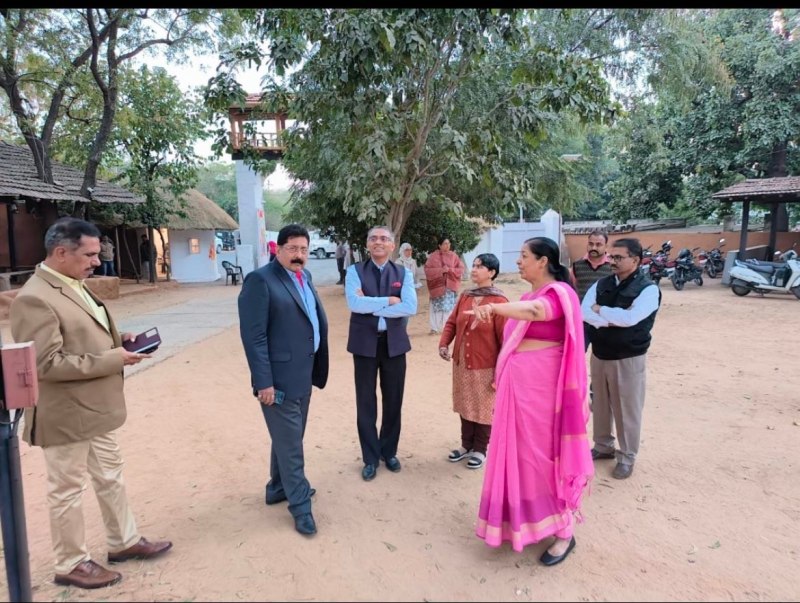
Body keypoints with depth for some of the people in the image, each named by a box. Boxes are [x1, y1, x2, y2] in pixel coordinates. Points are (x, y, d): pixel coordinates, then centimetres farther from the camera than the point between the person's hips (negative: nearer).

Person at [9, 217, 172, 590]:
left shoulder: (75, 286, 8)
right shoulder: (34, 299, -22)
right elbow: (46, 364, -26)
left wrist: (118, 339, 2)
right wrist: (112, 359, -24)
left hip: (95, 409, 9)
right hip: (65, 416, -9)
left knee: (110, 477, 20)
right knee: (67, 490, 10)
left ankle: (124, 541, 37)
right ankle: (71, 564, 28)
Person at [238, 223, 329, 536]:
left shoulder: (304, 276, 11)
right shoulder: (260, 279, -15)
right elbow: (253, 335, -18)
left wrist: (315, 367, 11)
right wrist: (264, 381, -20)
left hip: (303, 373, 8)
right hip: (279, 376, -8)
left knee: (290, 436, 21)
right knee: (289, 441, 4)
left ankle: (279, 487, 39)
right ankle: (300, 504, 18)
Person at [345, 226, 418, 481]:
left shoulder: (403, 274, 2)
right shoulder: (355, 271, -2)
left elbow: (410, 307, -14)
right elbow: (354, 303, -18)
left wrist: (371, 306, -16)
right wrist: (389, 300, -16)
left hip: (394, 343, 1)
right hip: (365, 343, -1)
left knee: (393, 401, 12)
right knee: (366, 403, 8)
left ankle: (389, 452, 32)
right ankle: (371, 458, 24)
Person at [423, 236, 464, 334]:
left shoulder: (453, 256, 4)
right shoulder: (433, 256, -1)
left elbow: (461, 269, 2)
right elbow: (427, 270, -6)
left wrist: (450, 270, -14)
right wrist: (440, 270, -17)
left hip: (450, 286, 1)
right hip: (437, 285, -1)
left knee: (449, 307, -1)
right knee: (436, 307, 2)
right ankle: (434, 328, 10)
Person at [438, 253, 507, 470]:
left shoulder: (499, 301, -15)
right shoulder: (465, 297, 3)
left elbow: (505, 339, -15)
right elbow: (452, 322, 8)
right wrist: (444, 344, -10)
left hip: (485, 366, -6)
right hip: (461, 364, 6)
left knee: (483, 408, 10)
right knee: (465, 405, 18)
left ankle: (480, 450, 28)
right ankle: (467, 445, 36)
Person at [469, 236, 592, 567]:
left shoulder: (558, 293, -13)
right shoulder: (528, 295, 13)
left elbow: (536, 311, -36)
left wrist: (494, 307, -52)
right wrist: (501, 374, 17)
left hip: (542, 384, -8)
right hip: (518, 383, 8)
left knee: (544, 452, 1)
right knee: (520, 450, 14)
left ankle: (563, 531, 17)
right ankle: (523, 519, 30)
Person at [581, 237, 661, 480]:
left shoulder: (648, 289, -13)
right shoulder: (601, 284, 3)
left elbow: (629, 318, -27)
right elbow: (584, 312, -9)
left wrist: (600, 309, -13)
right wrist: (610, 321, -22)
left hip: (628, 359, -5)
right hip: (599, 355, 5)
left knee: (627, 409, 7)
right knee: (600, 404, 17)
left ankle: (627, 457, 24)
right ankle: (603, 446, 36)